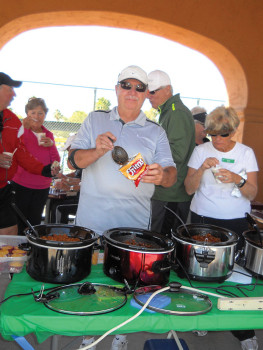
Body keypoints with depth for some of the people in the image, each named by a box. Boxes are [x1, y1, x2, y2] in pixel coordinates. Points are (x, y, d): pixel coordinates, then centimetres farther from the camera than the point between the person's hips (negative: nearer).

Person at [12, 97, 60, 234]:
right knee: (20, 224, 4)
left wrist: (51, 145, -14)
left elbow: (56, 162, 3)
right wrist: (25, 128, -26)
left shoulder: (48, 135, 7)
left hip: (42, 187, 4)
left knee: (35, 222, 13)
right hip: (21, 185, -4)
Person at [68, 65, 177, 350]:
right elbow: (72, 160, 0)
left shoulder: (156, 133, 6)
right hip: (91, 221, 1)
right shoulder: (94, 120, 6)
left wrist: (162, 175, -27)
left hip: (133, 224, 0)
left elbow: (171, 174, -3)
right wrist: (97, 150, -20)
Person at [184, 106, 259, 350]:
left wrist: (238, 180, -22)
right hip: (202, 219, 1)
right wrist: (202, 169, -19)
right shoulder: (201, 151, 1)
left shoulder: (246, 153, 1)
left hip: (236, 222, 0)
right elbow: (189, 189, -2)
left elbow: (252, 194, -3)